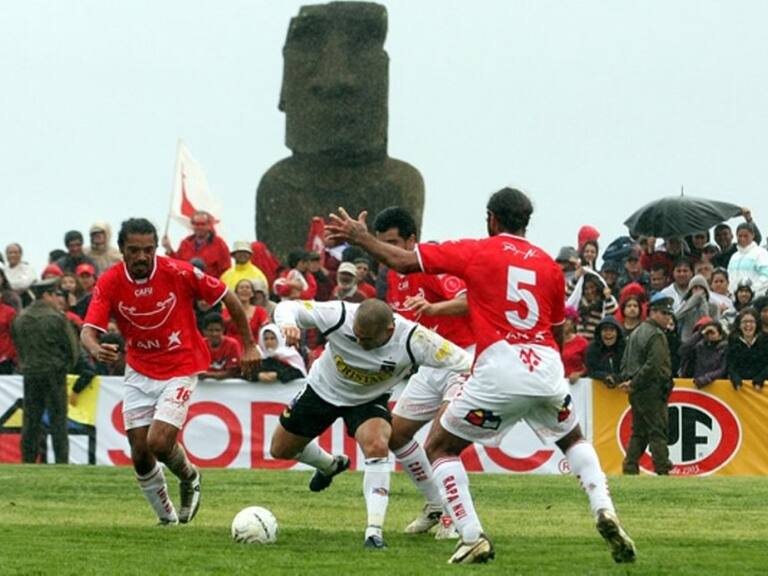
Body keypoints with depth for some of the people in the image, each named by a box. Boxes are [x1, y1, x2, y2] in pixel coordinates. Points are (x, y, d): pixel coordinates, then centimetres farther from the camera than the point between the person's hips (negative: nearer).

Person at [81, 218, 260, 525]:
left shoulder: (178, 272, -17)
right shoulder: (109, 283, -11)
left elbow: (228, 297, -6)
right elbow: (88, 330, -18)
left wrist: (249, 345, -3)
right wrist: (95, 349, -42)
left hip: (181, 369, -3)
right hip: (139, 372, 3)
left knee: (159, 443, -18)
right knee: (140, 453, -1)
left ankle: (190, 479, 16)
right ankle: (167, 518, 20)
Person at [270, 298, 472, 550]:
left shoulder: (412, 340, -36)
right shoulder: (338, 316, -35)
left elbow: (464, 362, -33)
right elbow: (289, 307, -26)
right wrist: (287, 323, -48)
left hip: (369, 400, -2)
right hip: (322, 389, 2)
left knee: (377, 446, -32)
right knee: (280, 451, 15)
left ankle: (374, 530, -27)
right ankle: (330, 465, 47)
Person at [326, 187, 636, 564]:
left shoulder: (475, 252, 5)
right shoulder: (549, 265, 16)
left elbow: (403, 261, 3)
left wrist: (360, 238, 17)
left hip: (499, 368, -4)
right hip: (547, 366, 4)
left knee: (439, 447, 12)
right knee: (574, 440, 30)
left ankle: (472, 539, -2)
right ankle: (604, 510, 5)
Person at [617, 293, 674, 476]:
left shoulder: (636, 333, 18)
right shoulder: (656, 335, -12)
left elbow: (625, 362, 18)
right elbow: (653, 365, -21)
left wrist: (626, 381, 5)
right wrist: (634, 384, -15)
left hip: (637, 392, 9)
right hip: (652, 391, -9)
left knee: (638, 433, 11)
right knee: (657, 433, -6)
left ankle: (629, 469, 7)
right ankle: (663, 469, -6)